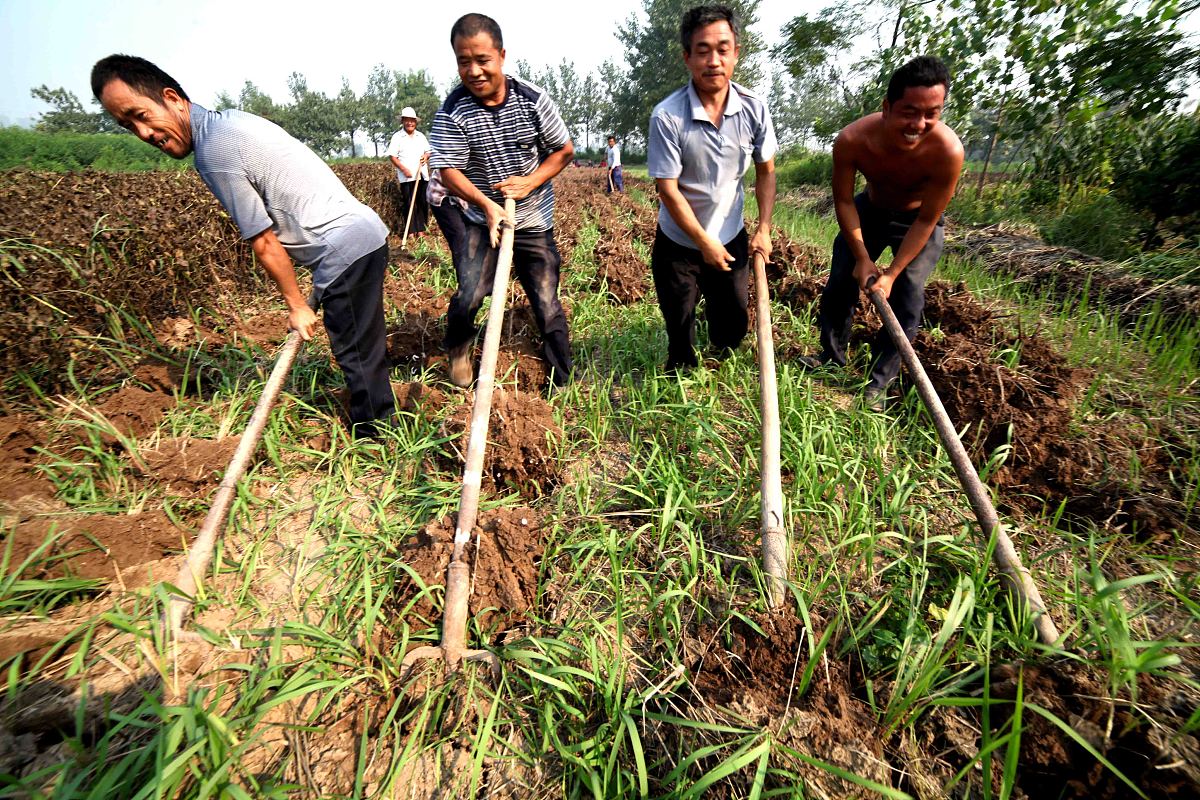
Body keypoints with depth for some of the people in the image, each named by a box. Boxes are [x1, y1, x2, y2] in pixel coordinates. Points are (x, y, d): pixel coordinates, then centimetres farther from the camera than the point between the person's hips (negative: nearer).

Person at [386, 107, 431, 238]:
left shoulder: (421, 136, 14)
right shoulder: (397, 137, 0)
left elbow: (428, 151, 22)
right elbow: (392, 156, -4)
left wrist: (426, 156, -2)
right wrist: (404, 169, -16)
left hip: (422, 175, 4)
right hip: (406, 177, -4)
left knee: (422, 203, 5)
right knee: (408, 204, -4)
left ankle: (421, 229, 12)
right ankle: (411, 231, -1)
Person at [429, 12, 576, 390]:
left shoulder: (533, 99, -7)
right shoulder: (452, 112, -10)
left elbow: (564, 150, 1)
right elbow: (448, 170, -12)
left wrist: (530, 181, -15)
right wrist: (486, 204, -29)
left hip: (535, 221, 1)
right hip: (483, 219, 0)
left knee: (547, 305, 2)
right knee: (468, 296, -15)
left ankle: (562, 382, 19)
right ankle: (458, 349, 22)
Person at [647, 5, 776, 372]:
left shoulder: (754, 108, -8)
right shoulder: (667, 117, -20)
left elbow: (766, 171, 3)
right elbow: (668, 189, -18)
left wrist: (764, 229, -6)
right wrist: (704, 242, -15)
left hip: (732, 238, 3)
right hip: (679, 242, -3)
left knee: (734, 324, 13)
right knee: (680, 330, 7)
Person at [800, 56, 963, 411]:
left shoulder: (947, 151, -35)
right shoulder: (852, 139, -31)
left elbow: (926, 221, -23)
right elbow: (843, 201, -17)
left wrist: (892, 273, -24)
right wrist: (862, 258, -17)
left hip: (918, 223, -2)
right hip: (869, 210, 3)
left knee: (905, 301, -7)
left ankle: (878, 382, 8)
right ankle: (832, 356, 25)